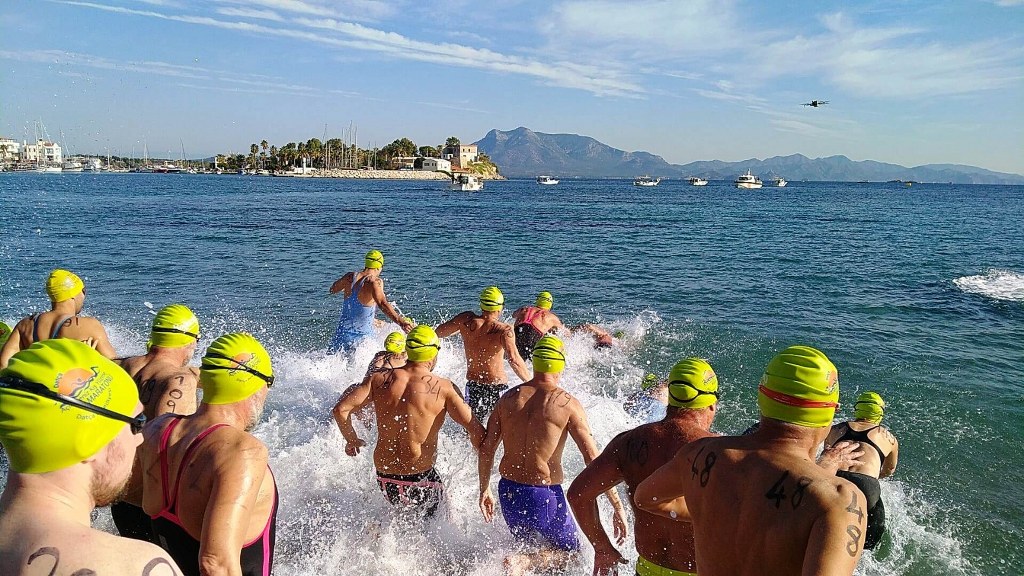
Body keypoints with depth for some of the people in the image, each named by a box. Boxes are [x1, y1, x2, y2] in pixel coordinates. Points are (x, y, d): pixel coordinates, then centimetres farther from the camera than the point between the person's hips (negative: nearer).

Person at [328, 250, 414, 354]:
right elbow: (382, 303, -35)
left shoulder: (351, 277, 1)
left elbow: (332, 289, 21)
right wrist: (400, 321, -45)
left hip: (342, 333, 5)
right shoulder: (375, 281, -15)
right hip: (363, 336, -5)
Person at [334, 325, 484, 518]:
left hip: (383, 478, 5)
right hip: (419, 479, -5)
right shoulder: (444, 388, -9)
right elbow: (475, 430, -13)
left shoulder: (379, 379, 0)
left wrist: (352, 440, 14)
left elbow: (341, 410, -4)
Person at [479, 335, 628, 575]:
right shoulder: (567, 404, -12)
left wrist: (484, 490, 18)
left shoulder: (509, 398, 1)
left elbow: (486, 449, 4)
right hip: (544, 495, -5)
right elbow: (593, 459, -14)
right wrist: (618, 506, -8)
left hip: (508, 492, 5)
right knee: (569, 552, 17)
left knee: (530, 547, 31)